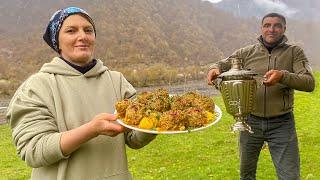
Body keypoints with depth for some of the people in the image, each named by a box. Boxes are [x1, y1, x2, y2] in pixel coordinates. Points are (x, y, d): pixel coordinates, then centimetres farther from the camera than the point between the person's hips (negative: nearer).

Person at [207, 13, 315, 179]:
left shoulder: (294, 52, -1)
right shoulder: (246, 52, 2)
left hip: (282, 124, -1)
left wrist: (283, 76, -29)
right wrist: (214, 69, -21)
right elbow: (222, 64, 4)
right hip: (250, 121, 2)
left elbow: (309, 83, -11)